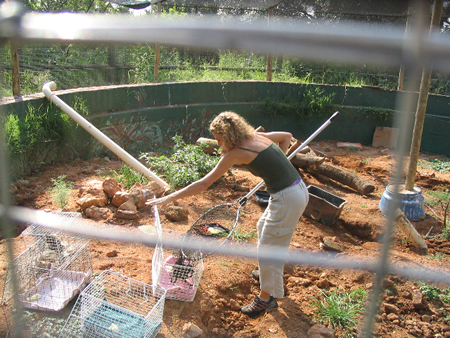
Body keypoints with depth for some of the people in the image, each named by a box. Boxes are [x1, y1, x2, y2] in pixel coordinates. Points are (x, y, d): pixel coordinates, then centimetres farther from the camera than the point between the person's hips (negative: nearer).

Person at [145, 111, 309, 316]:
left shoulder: (236, 152, -15)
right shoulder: (257, 137, 7)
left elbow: (202, 185, -14)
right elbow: (287, 136, 24)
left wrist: (169, 198, -9)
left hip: (288, 199, -10)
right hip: (298, 189, 10)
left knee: (268, 249, 6)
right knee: (263, 227, 30)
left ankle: (267, 297, 25)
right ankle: (267, 273, 51)